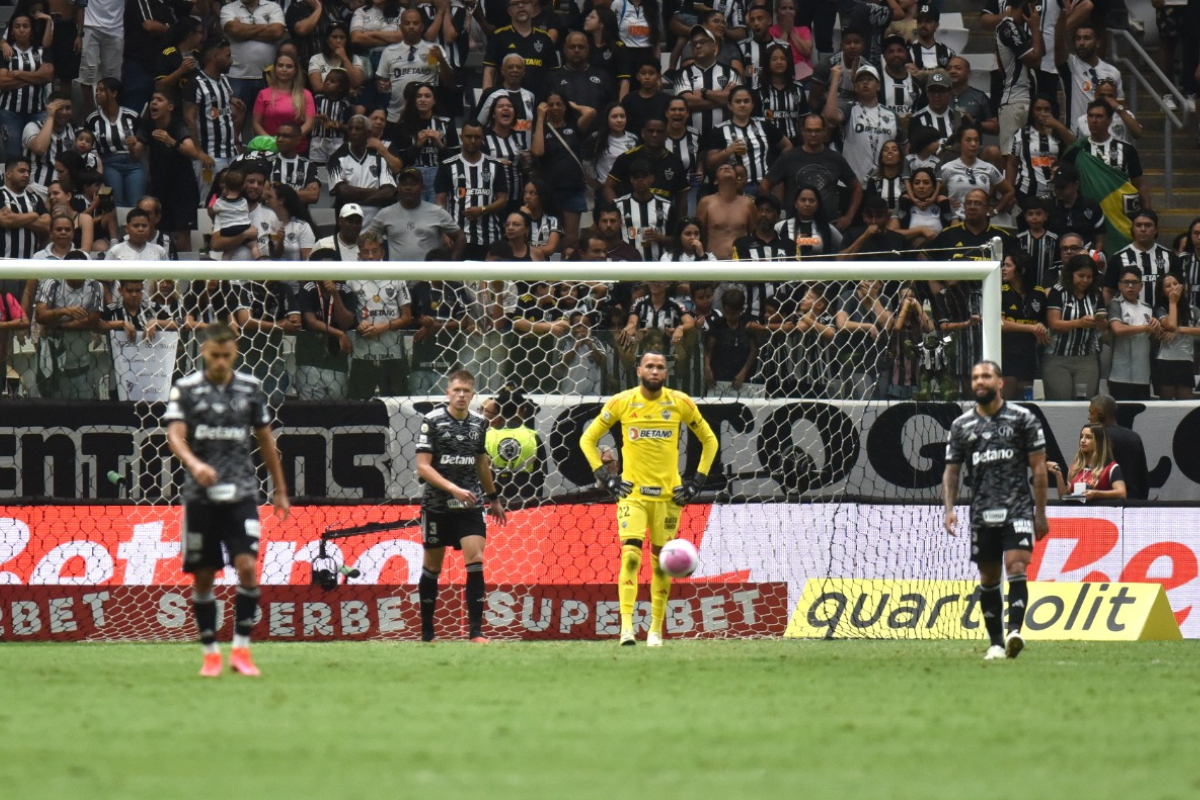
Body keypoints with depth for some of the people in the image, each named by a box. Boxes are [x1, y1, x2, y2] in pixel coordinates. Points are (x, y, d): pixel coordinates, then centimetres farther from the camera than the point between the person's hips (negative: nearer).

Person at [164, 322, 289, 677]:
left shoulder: (250, 388, 7)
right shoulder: (186, 389, 0)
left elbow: (265, 438, 16)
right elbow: (175, 435, -11)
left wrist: (280, 489, 18)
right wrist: (194, 464, -32)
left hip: (241, 493, 1)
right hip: (201, 496, -1)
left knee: (247, 567, -14)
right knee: (202, 577, 3)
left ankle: (241, 649, -6)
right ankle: (210, 653, 15)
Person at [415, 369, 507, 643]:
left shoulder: (479, 423, 7)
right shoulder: (432, 422, -7)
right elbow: (423, 467, -12)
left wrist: (493, 498, 29)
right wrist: (454, 489, -21)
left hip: (470, 506, 3)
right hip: (437, 505, -2)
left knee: (475, 560, -12)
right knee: (432, 567, 6)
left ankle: (475, 631, -14)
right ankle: (427, 631, 19)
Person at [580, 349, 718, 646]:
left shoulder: (680, 403, 1)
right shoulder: (621, 402, -2)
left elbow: (709, 440, 13)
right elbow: (588, 439, 9)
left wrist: (698, 480, 4)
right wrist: (604, 476, -1)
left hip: (669, 494, 2)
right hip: (632, 492, -2)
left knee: (662, 562, 5)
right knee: (630, 554, -17)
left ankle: (656, 630, 13)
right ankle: (627, 627, -22)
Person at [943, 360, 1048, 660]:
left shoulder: (1022, 419, 2)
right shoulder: (962, 426, 10)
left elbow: (1038, 468, 3)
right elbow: (951, 470, 12)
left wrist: (1040, 514, 0)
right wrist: (950, 508, -4)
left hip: (1018, 510, -4)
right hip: (982, 514, 4)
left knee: (1016, 568, -19)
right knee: (988, 579, 6)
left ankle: (1015, 631, -31)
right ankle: (995, 642, 13)